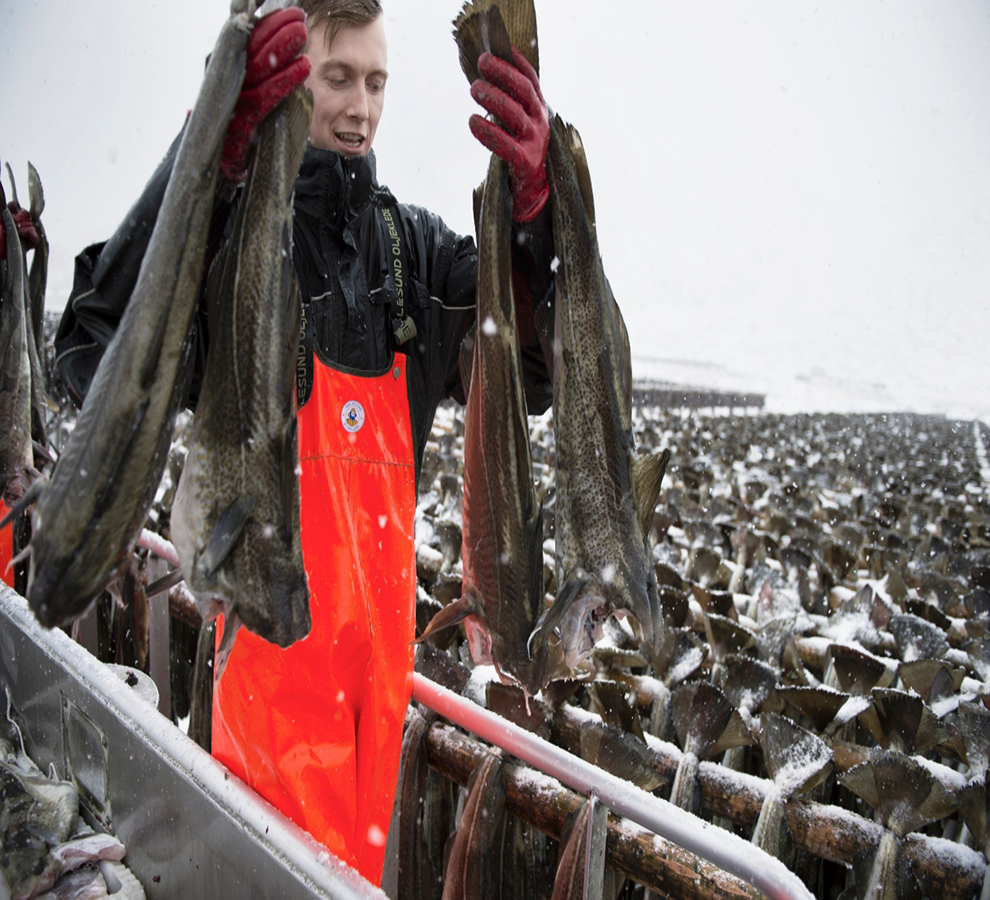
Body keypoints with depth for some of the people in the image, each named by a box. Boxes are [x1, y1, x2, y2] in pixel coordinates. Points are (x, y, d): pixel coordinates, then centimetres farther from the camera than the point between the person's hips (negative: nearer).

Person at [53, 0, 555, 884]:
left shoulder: (415, 241, 9)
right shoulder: (230, 222, -4)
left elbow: (534, 374, -2)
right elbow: (95, 359, -21)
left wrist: (538, 214, -21)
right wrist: (208, 159, -29)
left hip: (383, 602, 5)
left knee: (360, 849, 17)